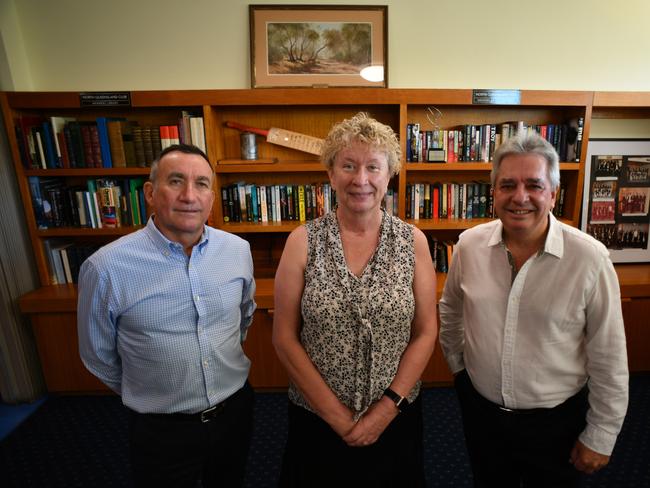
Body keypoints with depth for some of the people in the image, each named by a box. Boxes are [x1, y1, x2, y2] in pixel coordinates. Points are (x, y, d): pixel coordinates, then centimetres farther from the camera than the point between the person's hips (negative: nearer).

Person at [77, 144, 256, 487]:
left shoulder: (238, 249, -9)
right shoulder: (106, 268, -20)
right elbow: (99, 356, -4)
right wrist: (145, 396, 8)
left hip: (235, 411, 4)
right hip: (161, 430, -3)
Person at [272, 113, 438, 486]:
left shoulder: (413, 241, -8)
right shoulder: (303, 242, -11)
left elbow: (426, 333, -5)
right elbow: (284, 337, -9)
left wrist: (387, 407, -11)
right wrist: (336, 413, -10)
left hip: (395, 415, 1)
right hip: (317, 417, 0)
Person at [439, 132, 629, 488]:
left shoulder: (589, 258, -19)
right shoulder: (469, 244, -11)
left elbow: (608, 359, -11)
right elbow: (450, 310, 6)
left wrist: (600, 437, -4)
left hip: (556, 420, -2)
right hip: (479, 408, 3)